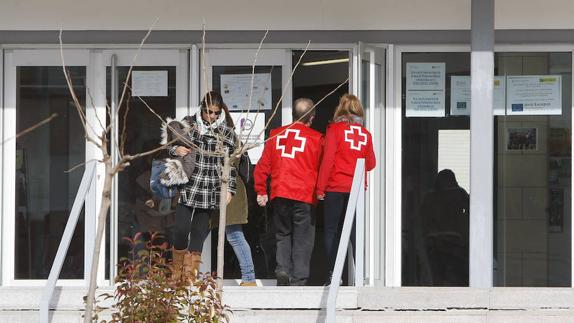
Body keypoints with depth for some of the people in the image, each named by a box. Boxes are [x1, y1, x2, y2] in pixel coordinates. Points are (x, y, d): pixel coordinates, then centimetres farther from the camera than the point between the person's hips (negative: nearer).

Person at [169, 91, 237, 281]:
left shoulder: (226, 133, 5)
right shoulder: (188, 123, 5)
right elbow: (170, 145, 13)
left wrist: (229, 189, 1)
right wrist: (176, 150, -10)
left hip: (210, 192, 0)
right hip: (186, 187, 0)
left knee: (199, 233, 1)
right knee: (181, 230, -8)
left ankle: (191, 275, 7)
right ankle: (177, 274, 10)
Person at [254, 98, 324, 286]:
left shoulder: (276, 135, 8)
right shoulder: (316, 138, -1)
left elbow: (263, 165, 8)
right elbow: (321, 168, 3)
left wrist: (260, 191, 14)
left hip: (279, 195, 3)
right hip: (304, 196, -3)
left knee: (283, 235, 16)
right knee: (302, 239, 4)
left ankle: (282, 269, -3)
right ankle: (298, 279, -2)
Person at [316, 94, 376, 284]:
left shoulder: (334, 129, -5)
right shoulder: (365, 134, 5)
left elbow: (327, 159, -10)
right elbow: (370, 164, 10)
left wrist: (320, 188, -6)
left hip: (335, 188, -3)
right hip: (357, 188, 3)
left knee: (332, 231, 3)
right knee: (355, 232, 8)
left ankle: (333, 275, -2)